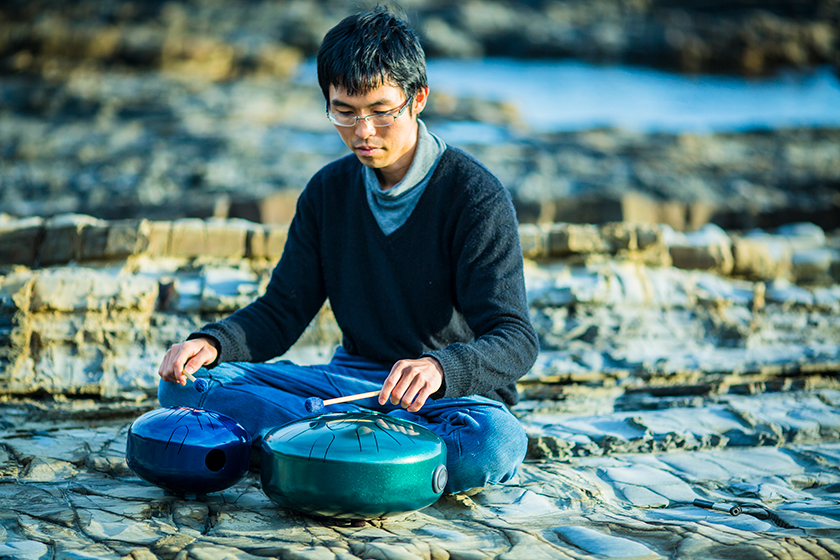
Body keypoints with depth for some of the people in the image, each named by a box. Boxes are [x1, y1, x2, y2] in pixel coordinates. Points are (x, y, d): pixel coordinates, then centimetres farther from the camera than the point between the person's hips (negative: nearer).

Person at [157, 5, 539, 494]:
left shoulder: (477, 197, -13)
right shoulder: (329, 191, 5)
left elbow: (516, 341, -20)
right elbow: (282, 310, 8)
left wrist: (438, 369, -41)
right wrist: (212, 343, -14)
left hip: (454, 393, -5)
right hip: (353, 378, 5)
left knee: (495, 442, -40)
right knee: (185, 385, -13)